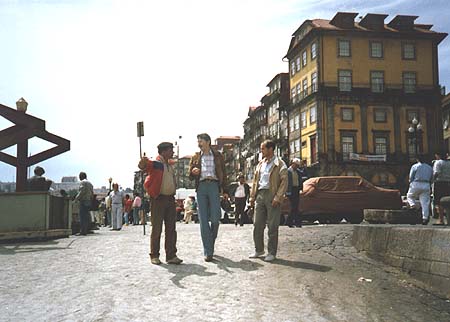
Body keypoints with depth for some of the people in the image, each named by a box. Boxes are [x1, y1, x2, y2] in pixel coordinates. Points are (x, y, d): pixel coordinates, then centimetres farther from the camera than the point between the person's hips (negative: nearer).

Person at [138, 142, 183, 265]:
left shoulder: (170, 164, 17)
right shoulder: (155, 163, -7)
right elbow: (143, 166, -28)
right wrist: (143, 162, -49)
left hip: (170, 199, 7)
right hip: (158, 199, -7)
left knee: (171, 229, 4)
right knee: (157, 229, -1)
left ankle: (171, 255, 8)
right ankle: (154, 256, 10)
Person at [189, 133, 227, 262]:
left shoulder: (217, 155, 12)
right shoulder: (195, 157, 15)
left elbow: (223, 173, 12)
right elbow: (190, 176, 13)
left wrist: (223, 188, 3)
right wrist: (193, 172, -10)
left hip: (214, 185, -1)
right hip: (201, 187, 1)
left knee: (215, 218, -8)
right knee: (203, 220, -3)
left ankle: (211, 241, 19)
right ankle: (208, 252, 0)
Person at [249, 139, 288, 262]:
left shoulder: (279, 164, -3)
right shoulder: (260, 164, 17)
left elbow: (284, 181, -9)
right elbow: (255, 181, 20)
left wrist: (278, 197, -17)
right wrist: (252, 196, 12)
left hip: (272, 195, -6)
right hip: (260, 194, 6)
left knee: (272, 226, -1)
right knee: (257, 224, 7)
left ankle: (271, 253, 9)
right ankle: (259, 250, 21)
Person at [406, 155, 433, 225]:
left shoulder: (415, 166, 1)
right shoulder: (430, 168, 16)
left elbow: (411, 177, -2)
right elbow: (431, 178, 15)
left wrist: (411, 183, 11)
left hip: (416, 185, -3)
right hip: (426, 186, 3)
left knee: (409, 196, 21)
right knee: (425, 203, 1)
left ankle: (412, 204, -6)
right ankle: (425, 217, -4)